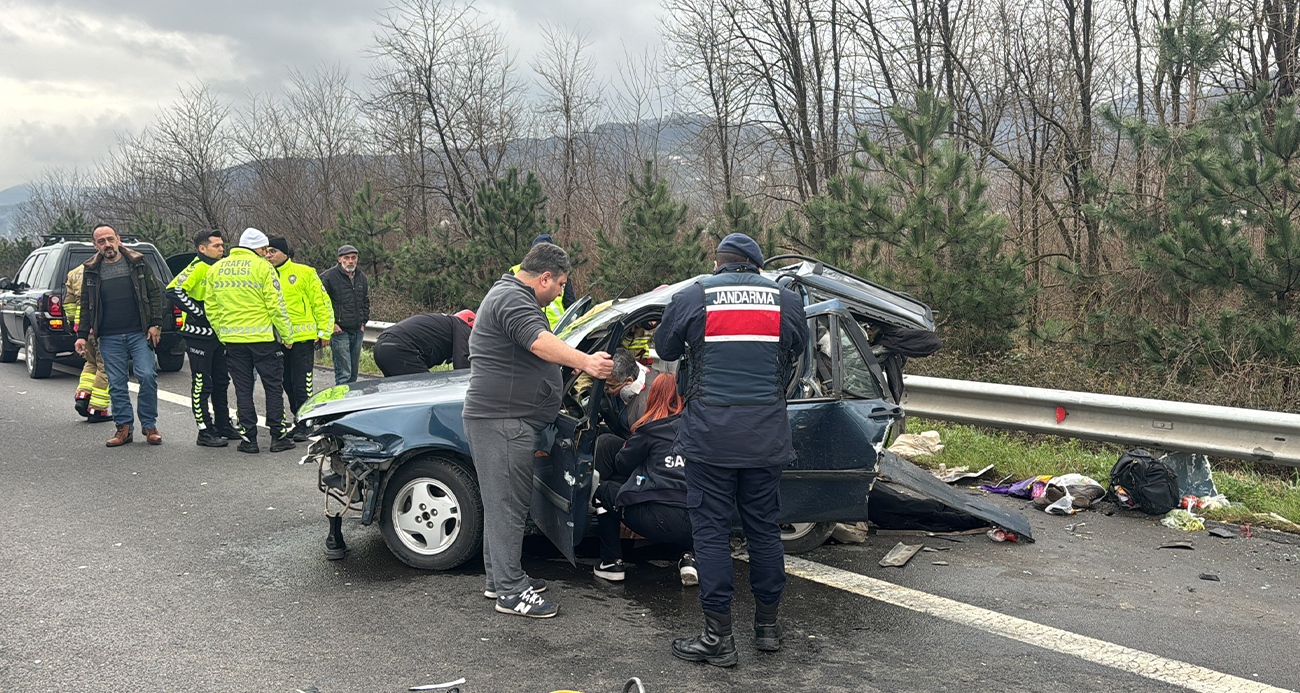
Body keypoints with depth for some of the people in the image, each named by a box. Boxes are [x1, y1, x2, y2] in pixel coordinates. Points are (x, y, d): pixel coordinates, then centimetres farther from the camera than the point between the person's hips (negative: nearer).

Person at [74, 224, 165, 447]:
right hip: (110, 338, 2)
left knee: (147, 376, -10)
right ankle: (124, 427, 12)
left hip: (140, 334, -2)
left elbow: (155, 294, 5)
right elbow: (86, 305, 15)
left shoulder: (138, 263, 4)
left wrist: (155, 324, -3)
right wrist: (82, 335, 8)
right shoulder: (91, 270, 9)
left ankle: (149, 425, 3)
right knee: (117, 383, 3)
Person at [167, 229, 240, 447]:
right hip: (199, 334, -8)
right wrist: (198, 312, -20)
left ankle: (223, 426, 25)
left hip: (219, 333, 9)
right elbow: (173, 290, -24)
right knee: (202, 384, -3)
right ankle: (205, 432, 2)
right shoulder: (198, 268, -13)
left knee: (221, 382, 15)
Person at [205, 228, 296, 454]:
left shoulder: (216, 269, 9)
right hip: (263, 336, -4)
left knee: (243, 389, 9)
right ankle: (278, 436, 8)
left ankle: (248, 438, 9)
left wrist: (222, 334, 20)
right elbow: (276, 306, -11)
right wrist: (286, 336, -3)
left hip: (231, 339, 5)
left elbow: (211, 308, 11)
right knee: (273, 386, 5)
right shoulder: (262, 267, -8)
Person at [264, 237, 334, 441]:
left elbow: (321, 302, 0)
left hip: (302, 338, -5)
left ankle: (304, 425, 3)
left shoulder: (304, 273, -1)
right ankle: (298, 421, 24)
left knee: (301, 384, -5)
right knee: (288, 384, 11)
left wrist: (324, 331, -4)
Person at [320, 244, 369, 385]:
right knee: (343, 374, -9)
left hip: (358, 331, 6)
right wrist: (331, 324, -12)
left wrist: (363, 322, 14)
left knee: (354, 373, 13)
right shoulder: (328, 277, -8)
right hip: (339, 331, -6)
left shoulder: (361, 277, 13)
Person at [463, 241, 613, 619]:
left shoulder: (511, 294, 21)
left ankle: (499, 577, 27)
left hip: (510, 419, 11)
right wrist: (584, 361, -48)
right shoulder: (511, 299, -16)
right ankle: (510, 591, -2)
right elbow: (540, 342, -35)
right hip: (501, 419, -11)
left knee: (505, 501, 17)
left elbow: (535, 351, 34)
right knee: (507, 503, -7)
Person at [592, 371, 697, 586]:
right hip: (695, 526, 4)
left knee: (603, 490, 20)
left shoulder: (650, 429, 1)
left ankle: (611, 561, 18)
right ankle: (689, 557, 17)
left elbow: (621, 465, 13)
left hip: (659, 521, -4)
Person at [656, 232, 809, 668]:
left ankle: (718, 638, 8)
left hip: (709, 436, -3)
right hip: (767, 437, 3)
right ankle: (768, 626, 25)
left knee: (711, 531, 4)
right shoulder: (787, 301, 6)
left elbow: (665, 349, 12)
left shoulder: (691, 298, -2)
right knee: (764, 528, 14)